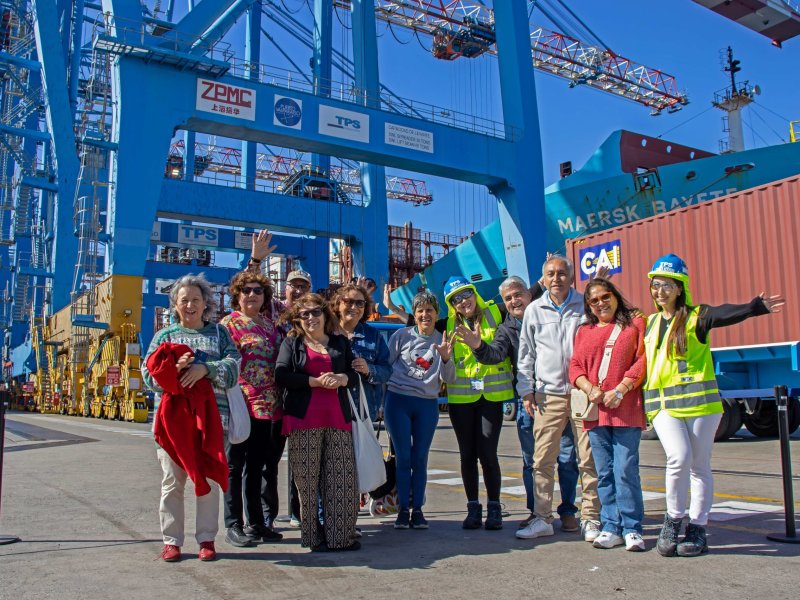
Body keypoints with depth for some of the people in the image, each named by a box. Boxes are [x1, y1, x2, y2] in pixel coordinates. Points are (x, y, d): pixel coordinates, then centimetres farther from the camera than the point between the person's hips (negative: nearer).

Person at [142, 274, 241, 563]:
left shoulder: (219, 332, 12)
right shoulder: (165, 335, 13)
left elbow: (233, 365, -2)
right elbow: (149, 374, 3)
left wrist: (205, 369, -17)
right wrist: (174, 368, -15)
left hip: (211, 416, 0)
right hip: (173, 415, 1)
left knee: (209, 479, 4)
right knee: (172, 481, 3)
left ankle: (206, 538, 14)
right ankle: (171, 540, 13)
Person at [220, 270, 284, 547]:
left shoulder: (271, 324, 15)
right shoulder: (228, 323, -2)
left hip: (266, 407, 6)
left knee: (257, 466, 13)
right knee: (235, 465, 3)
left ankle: (256, 522, 22)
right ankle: (233, 525, 11)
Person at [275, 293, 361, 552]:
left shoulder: (341, 342, 17)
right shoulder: (291, 343, 9)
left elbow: (355, 374, 13)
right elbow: (282, 376, -5)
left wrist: (342, 379, -10)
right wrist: (316, 381, -14)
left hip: (337, 419, 3)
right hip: (304, 421, -2)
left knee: (343, 479, 1)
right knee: (308, 479, 1)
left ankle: (342, 533, 12)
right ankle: (313, 535, 13)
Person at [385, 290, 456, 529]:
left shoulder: (443, 341, 6)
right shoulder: (402, 335, 1)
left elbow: (448, 379, 1)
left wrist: (445, 358, -16)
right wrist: (382, 395, -2)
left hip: (428, 404, 1)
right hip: (398, 401, -1)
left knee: (420, 459, 6)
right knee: (403, 457, 2)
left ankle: (417, 509, 16)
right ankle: (403, 509, 11)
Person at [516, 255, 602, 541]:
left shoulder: (586, 306, 5)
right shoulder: (533, 310, 9)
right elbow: (526, 354, 14)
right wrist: (526, 390, 7)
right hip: (548, 394, 2)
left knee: (589, 459, 1)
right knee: (542, 459, 2)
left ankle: (591, 518, 12)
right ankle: (542, 518, 11)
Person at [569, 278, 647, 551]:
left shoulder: (635, 323, 7)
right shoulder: (584, 331, 18)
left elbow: (643, 360, -3)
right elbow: (575, 367, 12)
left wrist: (620, 390, -12)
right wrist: (589, 389, -6)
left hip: (626, 410, -4)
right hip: (595, 410, 4)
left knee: (626, 471, -7)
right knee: (604, 473, 6)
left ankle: (632, 529, 5)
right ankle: (611, 528, 13)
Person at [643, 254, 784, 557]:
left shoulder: (696, 317, -3)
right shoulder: (649, 324, 13)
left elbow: (726, 314, -24)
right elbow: (641, 361, 28)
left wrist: (756, 306, -41)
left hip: (699, 401, -2)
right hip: (663, 404, 2)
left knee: (699, 466, 5)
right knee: (679, 458, -17)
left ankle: (696, 529, 19)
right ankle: (673, 519, 4)